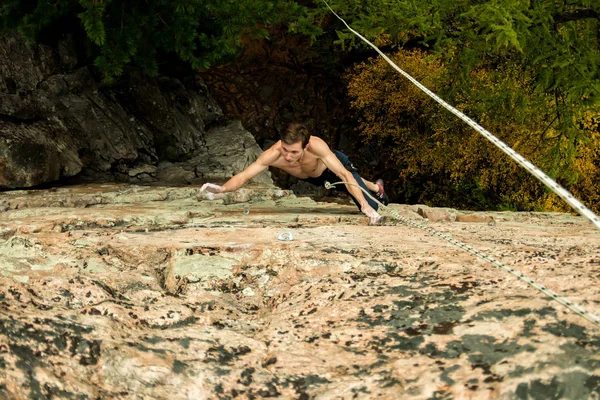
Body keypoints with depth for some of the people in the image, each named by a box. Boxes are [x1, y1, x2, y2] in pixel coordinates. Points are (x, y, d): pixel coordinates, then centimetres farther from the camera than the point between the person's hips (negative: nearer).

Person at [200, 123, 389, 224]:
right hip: (312, 177, 3)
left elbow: (345, 175, -44)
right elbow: (244, 176, -43)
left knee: (371, 208, 0)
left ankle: (377, 188, 38)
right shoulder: (272, 155, -43)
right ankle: (374, 186, 64)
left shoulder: (316, 146, -48)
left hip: (334, 166, -3)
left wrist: (366, 206, -50)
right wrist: (222, 188, -65)